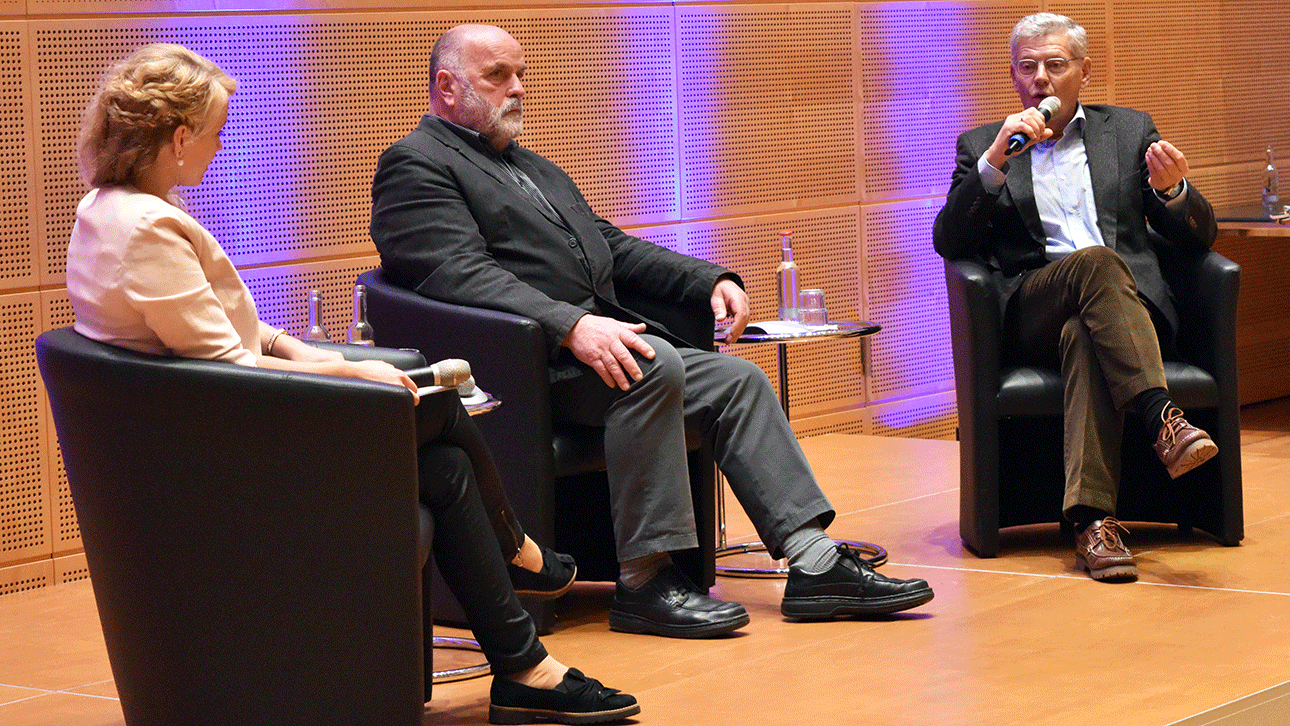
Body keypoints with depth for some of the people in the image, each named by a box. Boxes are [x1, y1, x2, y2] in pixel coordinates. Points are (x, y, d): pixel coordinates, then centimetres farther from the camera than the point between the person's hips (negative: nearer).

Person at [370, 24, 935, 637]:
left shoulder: (533, 167, 29)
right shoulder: (415, 166, -2)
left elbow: (611, 246, 30)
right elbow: (460, 275, -17)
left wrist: (711, 279, 13)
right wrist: (572, 325, -29)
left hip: (597, 341, 9)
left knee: (739, 380, -4)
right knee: (654, 363, -32)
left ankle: (813, 563, -10)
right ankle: (643, 583, -27)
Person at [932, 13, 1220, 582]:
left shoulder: (1129, 131, 22)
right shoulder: (982, 147, 19)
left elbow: (1198, 238, 16)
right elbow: (948, 243, 2)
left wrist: (1173, 190, -8)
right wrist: (995, 161, -10)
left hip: (1130, 305, 1)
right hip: (1030, 315, -1)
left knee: (1083, 335, -37)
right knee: (1098, 261, -36)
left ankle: (1092, 519, -52)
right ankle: (1163, 422, -50)